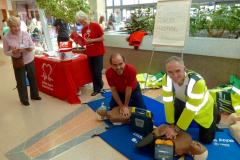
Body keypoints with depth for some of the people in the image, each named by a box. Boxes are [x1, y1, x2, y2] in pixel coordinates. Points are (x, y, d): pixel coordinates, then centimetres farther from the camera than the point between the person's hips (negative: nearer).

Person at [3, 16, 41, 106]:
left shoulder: (25, 34, -6)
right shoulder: (6, 38, -11)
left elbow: (32, 45, 4)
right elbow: (6, 52, -3)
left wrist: (30, 48, -19)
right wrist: (13, 52, -24)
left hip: (29, 60, 3)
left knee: (33, 78, 14)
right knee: (21, 82, 6)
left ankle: (34, 95, 35)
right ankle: (24, 99, 25)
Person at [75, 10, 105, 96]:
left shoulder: (95, 25, -8)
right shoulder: (83, 29, 9)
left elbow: (102, 38, -10)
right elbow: (84, 42, 13)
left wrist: (92, 40, -19)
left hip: (98, 53, -6)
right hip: (89, 53, 6)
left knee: (97, 72, -3)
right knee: (93, 72, 8)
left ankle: (98, 87, 19)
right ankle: (97, 88, 21)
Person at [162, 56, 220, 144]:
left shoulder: (197, 82, -42)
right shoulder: (166, 79, -28)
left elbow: (191, 109, -34)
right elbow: (168, 102, -20)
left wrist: (177, 129, -28)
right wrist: (171, 124, -16)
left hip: (202, 108, -3)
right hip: (182, 103, 3)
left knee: (206, 139, 9)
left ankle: (214, 115, 32)